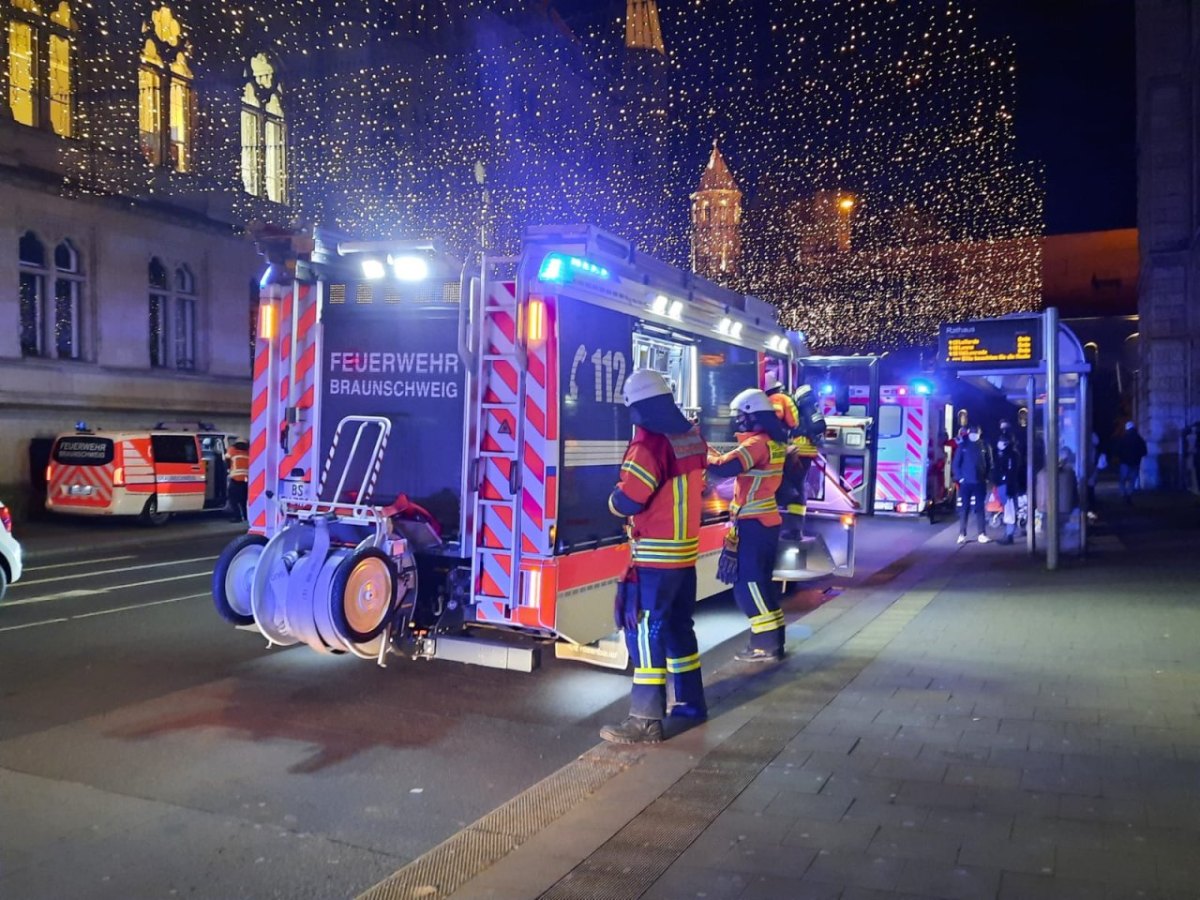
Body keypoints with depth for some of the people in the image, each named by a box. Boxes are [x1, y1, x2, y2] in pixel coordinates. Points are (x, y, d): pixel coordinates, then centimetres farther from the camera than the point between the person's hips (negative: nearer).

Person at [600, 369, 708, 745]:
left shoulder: (649, 443, -20)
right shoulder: (693, 437, 6)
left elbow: (627, 501, -19)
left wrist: (614, 499, 1)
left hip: (655, 556, -9)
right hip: (686, 550, 9)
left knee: (645, 630, -4)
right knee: (678, 625, 19)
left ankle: (646, 720, -2)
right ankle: (690, 701, 30)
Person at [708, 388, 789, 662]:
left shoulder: (757, 443, -17)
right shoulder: (773, 442, 13)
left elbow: (724, 467, -28)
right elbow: (737, 464, 15)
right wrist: (712, 454, 7)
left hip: (753, 523, -10)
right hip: (766, 521, 10)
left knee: (747, 582, -5)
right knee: (760, 581, 15)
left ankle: (766, 645, -3)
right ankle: (773, 639, 19)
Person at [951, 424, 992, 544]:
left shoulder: (984, 446, 5)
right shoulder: (963, 445, 1)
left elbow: (989, 463, 9)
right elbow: (956, 463, 1)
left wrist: (986, 477, 1)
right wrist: (959, 477, -6)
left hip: (980, 482, 1)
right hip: (966, 482, -1)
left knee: (980, 508, 4)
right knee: (965, 508, 1)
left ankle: (982, 534, 9)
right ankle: (962, 534, 4)